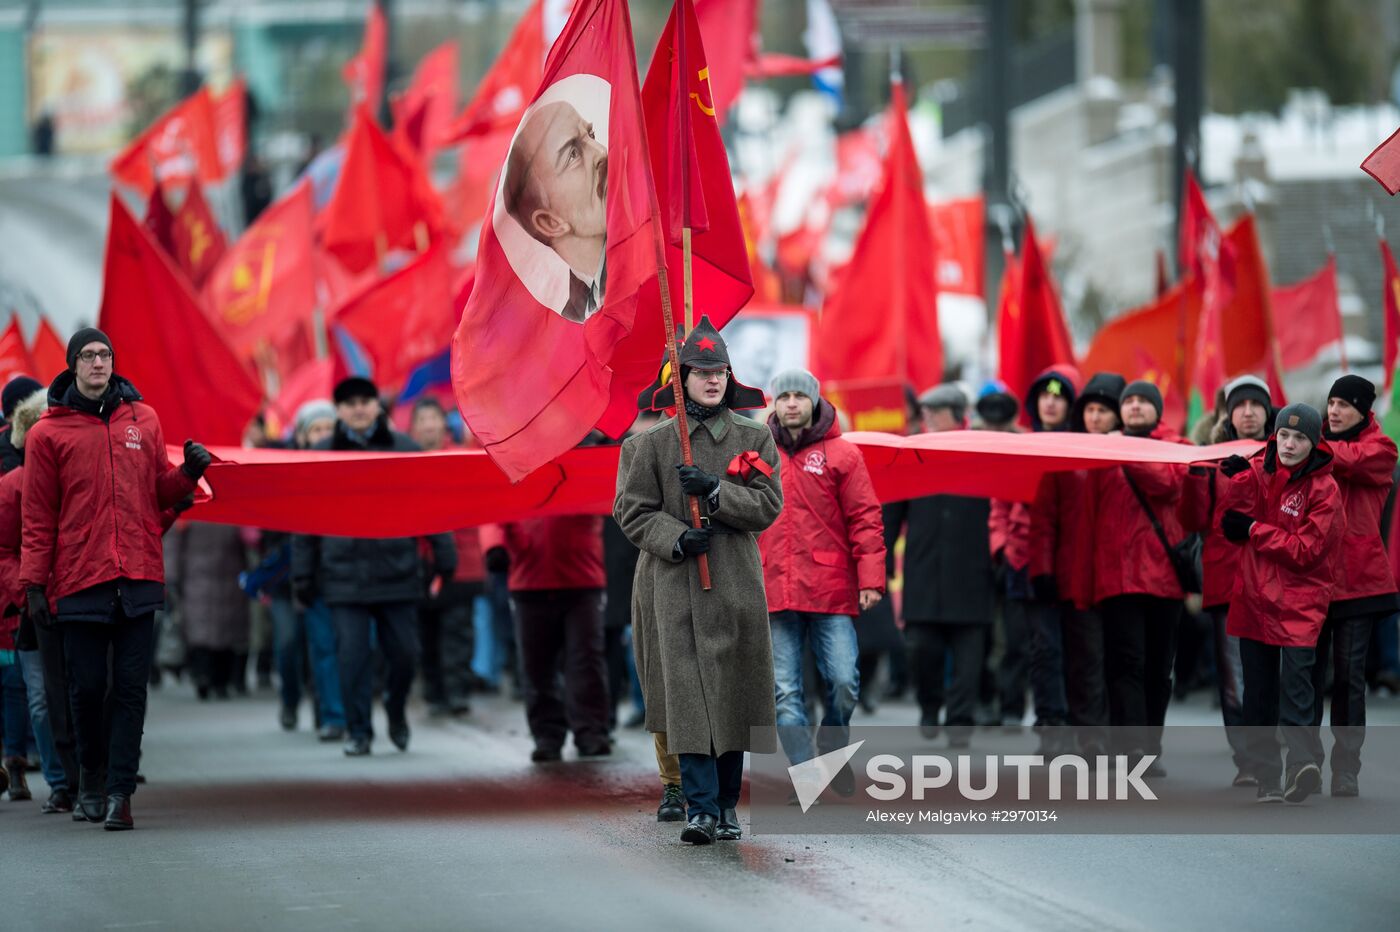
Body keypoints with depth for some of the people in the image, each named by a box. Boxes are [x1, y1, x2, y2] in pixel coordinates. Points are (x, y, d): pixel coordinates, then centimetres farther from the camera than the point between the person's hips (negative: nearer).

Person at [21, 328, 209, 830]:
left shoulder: (143, 419, 12)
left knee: (131, 687, -3)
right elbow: (38, 516, 4)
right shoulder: (48, 432, 3)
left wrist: (189, 473, -1)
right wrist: (34, 583, 0)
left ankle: (119, 791, -3)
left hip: (139, 576, 2)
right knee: (88, 685, 2)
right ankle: (90, 775, 24)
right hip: (80, 579, -2)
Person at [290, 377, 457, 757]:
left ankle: (396, 709, 31)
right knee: (353, 657, -3)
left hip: (397, 572, 0)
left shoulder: (404, 450, 4)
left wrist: (444, 557, 4)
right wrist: (302, 575, 6)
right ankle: (358, 731, 8)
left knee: (405, 653, 4)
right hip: (344, 577, 0)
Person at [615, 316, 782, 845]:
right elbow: (632, 509, 2)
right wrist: (676, 538, -14)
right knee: (687, 692, -10)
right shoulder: (653, 443, 5)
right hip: (675, 583, -2)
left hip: (736, 582, 2)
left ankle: (727, 806, 15)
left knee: (733, 693, 4)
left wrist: (716, 490, -14)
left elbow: (769, 506, 1)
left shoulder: (755, 439, 8)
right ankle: (700, 809, -12)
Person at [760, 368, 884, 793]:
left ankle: (832, 746, 21)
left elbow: (865, 519, 1)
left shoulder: (841, 454, 4)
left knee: (844, 682, -6)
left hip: (831, 592, -2)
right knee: (785, 691, -2)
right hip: (774, 591, 2)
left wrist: (871, 578, -8)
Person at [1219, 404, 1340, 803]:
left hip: (1299, 602, -5)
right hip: (1254, 597, 5)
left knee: (1295, 682, -20)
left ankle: (1304, 764, -28)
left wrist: (1253, 529, -10)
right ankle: (1265, 775, 14)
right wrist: (1240, 483, -15)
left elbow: (1305, 550, -13)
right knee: (1258, 692, 8)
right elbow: (1232, 527, 0)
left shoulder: (1323, 489, -7)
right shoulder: (1258, 472, 6)